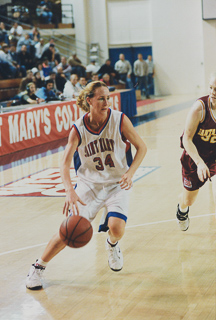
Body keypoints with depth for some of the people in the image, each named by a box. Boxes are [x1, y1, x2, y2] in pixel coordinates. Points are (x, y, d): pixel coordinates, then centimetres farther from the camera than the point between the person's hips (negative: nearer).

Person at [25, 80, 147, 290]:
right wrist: (70, 191, -37)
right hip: (89, 184, 0)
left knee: (116, 227, -22)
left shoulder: (119, 120, -14)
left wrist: (130, 173, -19)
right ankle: (38, 267, 13)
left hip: (117, 184, 0)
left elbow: (141, 147, -4)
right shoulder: (78, 129, -13)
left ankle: (112, 245, 17)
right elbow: (65, 164, -20)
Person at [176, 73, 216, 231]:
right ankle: (182, 209, 56)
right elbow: (187, 139, -22)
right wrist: (199, 163, -33)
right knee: (188, 199, 18)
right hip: (195, 157, -1)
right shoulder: (200, 107, -26)